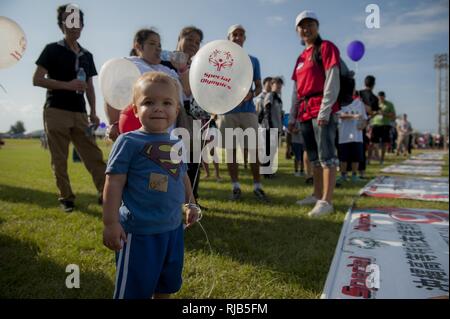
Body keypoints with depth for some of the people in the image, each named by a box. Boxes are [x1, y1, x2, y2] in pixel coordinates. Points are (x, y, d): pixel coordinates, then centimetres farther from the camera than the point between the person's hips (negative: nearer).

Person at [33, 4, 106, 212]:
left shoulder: (87, 55, 16)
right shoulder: (52, 50, 2)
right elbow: (37, 80, -4)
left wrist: (93, 113, 6)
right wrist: (67, 85, -16)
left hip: (79, 113, 4)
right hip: (56, 111, -4)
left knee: (94, 155, -3)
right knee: (59, 159, 0)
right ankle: (66, 198, 10)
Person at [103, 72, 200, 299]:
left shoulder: (177, 145, 6)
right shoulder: (129, 141, -12)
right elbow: (114, 183, -13)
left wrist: (191, 204, 19)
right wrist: (111, 222, -15)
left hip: (173, 228, 6)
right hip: (140, 230, -6)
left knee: (168, 284, 23)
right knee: (134, 288, 10)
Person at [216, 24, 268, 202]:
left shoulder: (253, 60, 14)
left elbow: (259, 86, 13)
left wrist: (251, 94, -9)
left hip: (248, 110, 1)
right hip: (227, 111, 0)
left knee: (253, 149, -3)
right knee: (231, 149, 2)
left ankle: (257, 187, 5)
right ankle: (235, 187, 11)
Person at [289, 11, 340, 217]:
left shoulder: (326, 47, 0)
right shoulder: (301, 58, 22)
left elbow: (332, 81, -10)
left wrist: (324, 111, -18)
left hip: (322, 109, -8)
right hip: (305, 111, 8)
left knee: (326, 154, -12)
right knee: (314, 156, 10)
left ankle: (326, 201, -14)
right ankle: (317, 195, 18)